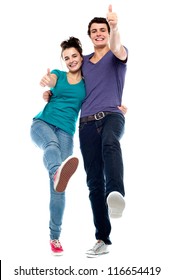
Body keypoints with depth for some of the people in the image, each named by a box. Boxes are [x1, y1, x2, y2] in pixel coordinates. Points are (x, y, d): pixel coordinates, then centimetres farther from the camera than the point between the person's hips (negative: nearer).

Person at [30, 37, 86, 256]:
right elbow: (51, 81, -10)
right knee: (51, 144, -40)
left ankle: (55, 237, 1)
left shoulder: (88, 83, 15)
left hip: (66, 132, 1)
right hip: (43, 122, -1)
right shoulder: (58, 75, 14)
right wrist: (45, 80, -35)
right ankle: (58, 172, -76)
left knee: (57, 187, -7)